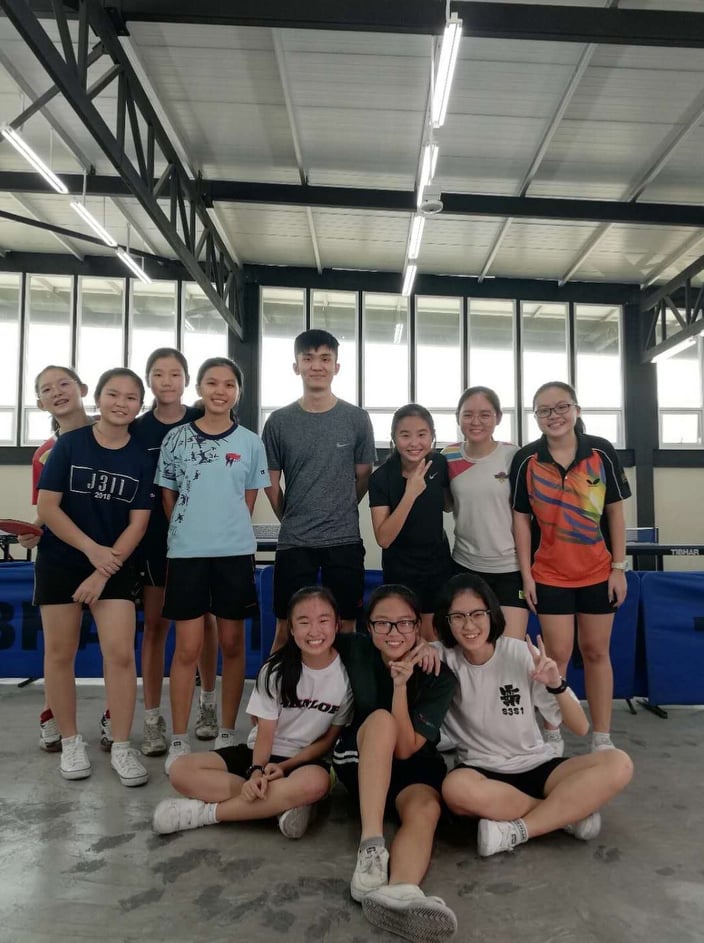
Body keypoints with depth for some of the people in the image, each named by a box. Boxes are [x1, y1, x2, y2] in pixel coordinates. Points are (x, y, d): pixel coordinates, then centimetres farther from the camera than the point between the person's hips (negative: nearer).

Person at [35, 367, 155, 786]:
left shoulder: (142, 458, -3)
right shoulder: (69, 444, -5)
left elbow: (138, 523, -5)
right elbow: (47, 507, -8)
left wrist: (103, 572, -11)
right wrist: (92, 550, -16)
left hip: (115, 566, 0)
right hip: (60, 562, 0)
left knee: (121, 654, -6)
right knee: (60, 653, 7)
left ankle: (122, 747, 7)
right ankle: (71, 741, 24)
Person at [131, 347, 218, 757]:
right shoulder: (136, 430, 0)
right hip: (155, 537, 0)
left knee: (204, 621, 11)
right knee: (155, 625, 5)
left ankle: (208, 703, 29)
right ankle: (153, 718, 15)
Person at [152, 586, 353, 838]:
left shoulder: (346, 674, -11)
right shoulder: (277, 669, -7)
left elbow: (330, 738, -5)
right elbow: (265, 733, -9)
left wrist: (283, 767, -15)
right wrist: (257, 770, -28)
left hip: (305, 760, -2)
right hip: (260, 753, 2)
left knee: (316, 782, -40)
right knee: (181, 771, -20)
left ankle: (204, 812, -25)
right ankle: (284, 804, -22)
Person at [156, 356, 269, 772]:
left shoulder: (250, 442, 3)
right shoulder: (176, 438, 2)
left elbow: (249, 501, 8)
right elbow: (168, 496, 8)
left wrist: (226, 529, 3)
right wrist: (190, 529, 3)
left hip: (235, 552, 1)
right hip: (186, 552, 0)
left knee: (232, 644, 9)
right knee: (188, 648, 1)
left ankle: (228, 733, 23)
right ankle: (180, 739, 14)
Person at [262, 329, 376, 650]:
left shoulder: (357, 419, 1)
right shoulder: (279, 421, 1)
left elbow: (363, 477, 8)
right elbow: (271, 482, 8)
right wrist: (293, 520, 10)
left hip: (345, 540, 0)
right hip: (294, 542, 0)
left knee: (345, 627, 9)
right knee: (287, 628, 7)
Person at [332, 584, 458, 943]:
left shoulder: (440, 678, -15)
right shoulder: (355, 650, -12)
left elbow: (404, 749, -20)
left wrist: (401, 685, -30)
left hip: (413, 766, 0)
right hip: (359, 761, 0)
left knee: (426, 809, -35)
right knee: (381, 720, -34)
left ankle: (398, 894, -64)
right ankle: (371, 847, -43)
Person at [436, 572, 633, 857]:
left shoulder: (521, 653, -9)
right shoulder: (444, 659, -8)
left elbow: (581, 728, -7)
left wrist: (556, 685, -25)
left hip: (536, 766, 1)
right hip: (481, 771, -1)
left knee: (618, 765, -22)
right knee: (455, 789, -37)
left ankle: (516, 831, -20)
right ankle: (570, 812, -15)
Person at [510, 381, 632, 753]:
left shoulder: (601, 452, -6)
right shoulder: (526, 460, -8)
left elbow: (615, 511, 0)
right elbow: (521, 518, -3)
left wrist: (619, 567, -2)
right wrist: (526, 574, -5)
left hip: (598, 572, 2)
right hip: (550, 574, -1)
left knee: (596, 651, 12)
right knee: (558, 654, 3)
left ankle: (602, 738, 24)